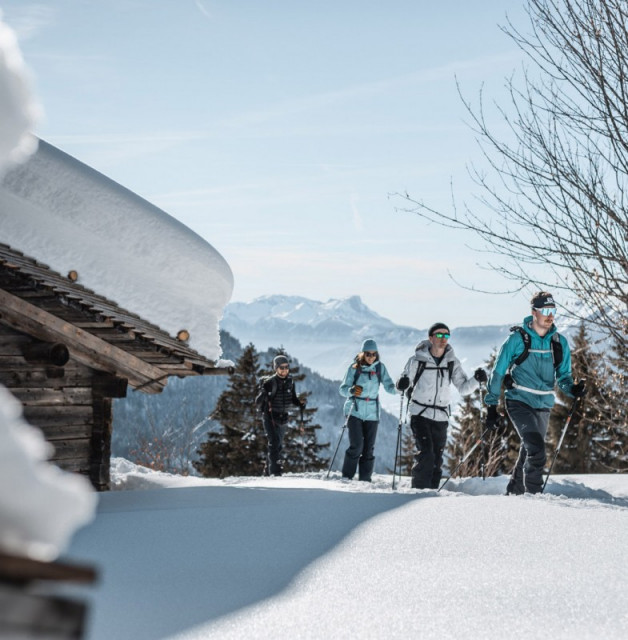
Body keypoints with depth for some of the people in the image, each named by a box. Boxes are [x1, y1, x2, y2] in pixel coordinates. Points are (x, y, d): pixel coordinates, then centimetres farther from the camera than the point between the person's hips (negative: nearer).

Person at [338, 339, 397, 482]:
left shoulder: (380, 367, 2)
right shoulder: (354, 367, -4)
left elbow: (388, 386, -3)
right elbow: (343, 389, -6)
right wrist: (352, 390, -28)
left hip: (372, 412, 3)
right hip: (354, 411, -3)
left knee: (369, 448, 4)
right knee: (356, 446, -12)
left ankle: (365, 480, 12)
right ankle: (346, 477, -1)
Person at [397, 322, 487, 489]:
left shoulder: (452, 362, 5)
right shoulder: (418, 360, -4)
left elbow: (463, 388, 5)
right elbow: (405, 382, 3)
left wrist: (476, 379, -13)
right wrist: (403, 383, -21)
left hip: (441, 416, 4)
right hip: (420, 413, -4)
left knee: (437, 460, 7)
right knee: (426, 454, -17)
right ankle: (419, 489, -11)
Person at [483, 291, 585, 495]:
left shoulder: (559, 342, 4)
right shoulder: (518, 339, -8)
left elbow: (563, 375, 11)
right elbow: (498, 373, -1)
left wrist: (572, 389, -13)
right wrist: (491, 407, -2)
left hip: (543, 405, 5)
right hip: (519, 402, -5)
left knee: (529, 452, 14)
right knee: (536, 448, -20)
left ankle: (513, 492, 30)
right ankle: (533, 493, -12)